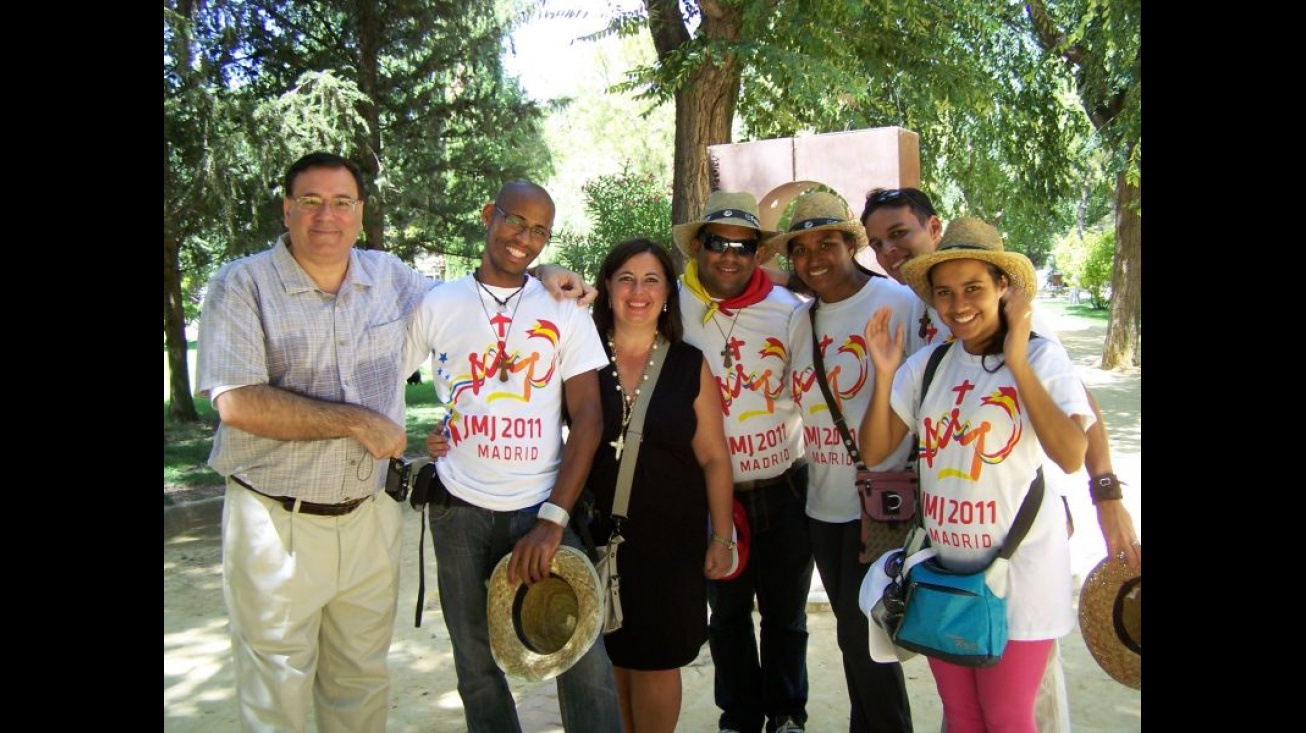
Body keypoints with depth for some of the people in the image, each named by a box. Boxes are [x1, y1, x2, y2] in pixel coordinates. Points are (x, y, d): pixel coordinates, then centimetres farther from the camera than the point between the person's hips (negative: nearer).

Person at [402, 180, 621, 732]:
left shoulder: (565, 311, 2)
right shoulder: (436, 305, 4)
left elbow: (587, 417, -4)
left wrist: (553, 520, -12)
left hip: (544, 507, -1)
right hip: (459, 510, 1)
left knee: (584, 660, -6)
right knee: (477, 664, 11)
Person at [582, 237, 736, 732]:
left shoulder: (690, 366, 0)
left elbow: (714, 458, 2)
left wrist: (721, 538, 1)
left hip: (671, 542, 0)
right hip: (598, 537, 1)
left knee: (656, 663, 6)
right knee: (611, 658, 11)